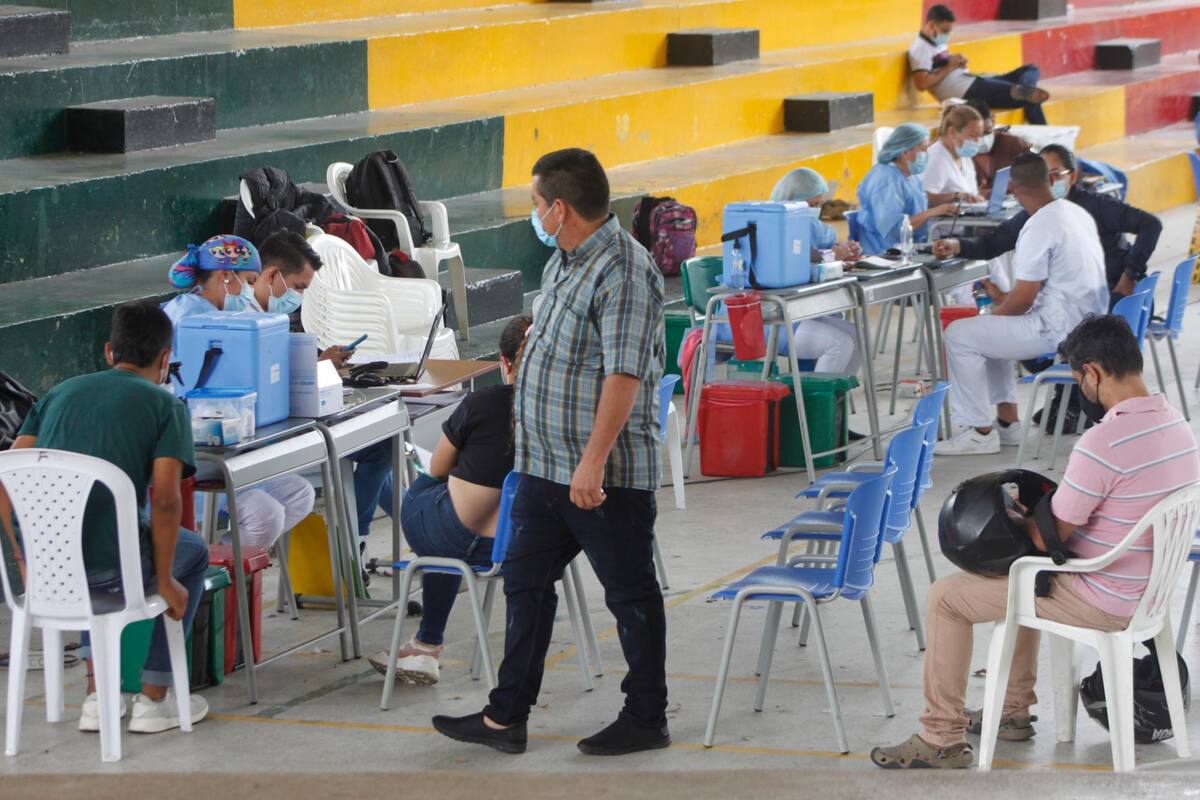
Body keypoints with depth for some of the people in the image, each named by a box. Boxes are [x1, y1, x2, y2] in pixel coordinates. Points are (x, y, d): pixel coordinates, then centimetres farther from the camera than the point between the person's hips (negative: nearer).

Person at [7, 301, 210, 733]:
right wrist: (164, 582, 1)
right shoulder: (166, 406, 2)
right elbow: (165, 501, -9)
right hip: (106, 569, -5)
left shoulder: (61, 392, 16)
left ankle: (97, 695, 33)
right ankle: (153, 697, 27)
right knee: (192, 552, 28)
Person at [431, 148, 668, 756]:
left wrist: (594, 461, -31)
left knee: (629, 593, 3)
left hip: (608, 473, -10)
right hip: (546, 466, 10)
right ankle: (506, 717, 18)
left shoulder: (623, 272, -20)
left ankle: (647, 718, 14)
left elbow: (624, 374, -27)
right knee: (525, 582, 11)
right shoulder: (564, 261, 12)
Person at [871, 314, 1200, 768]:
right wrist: (1042, 510, 12)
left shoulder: (1102, 444, -29)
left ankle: (942, 739, 9)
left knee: (945, 598, 1)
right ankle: (1014, 710, 39)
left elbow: (1049, 537, -20)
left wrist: (1016, 515, 2)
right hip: (1150, 590, 9)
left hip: (1103, 603, -9)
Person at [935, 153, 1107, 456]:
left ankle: (980, 432, 1)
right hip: (1087, 324, 10)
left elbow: (1024, 298, -19)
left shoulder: (1039, 228, -21)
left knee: (959, 336, -5)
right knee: (991, 329, 28)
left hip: (1060, 329, -10)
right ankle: (1008, 421, 25)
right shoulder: (1077, 213, 8)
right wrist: (1005, 298, 23)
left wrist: (994, 313, 1)